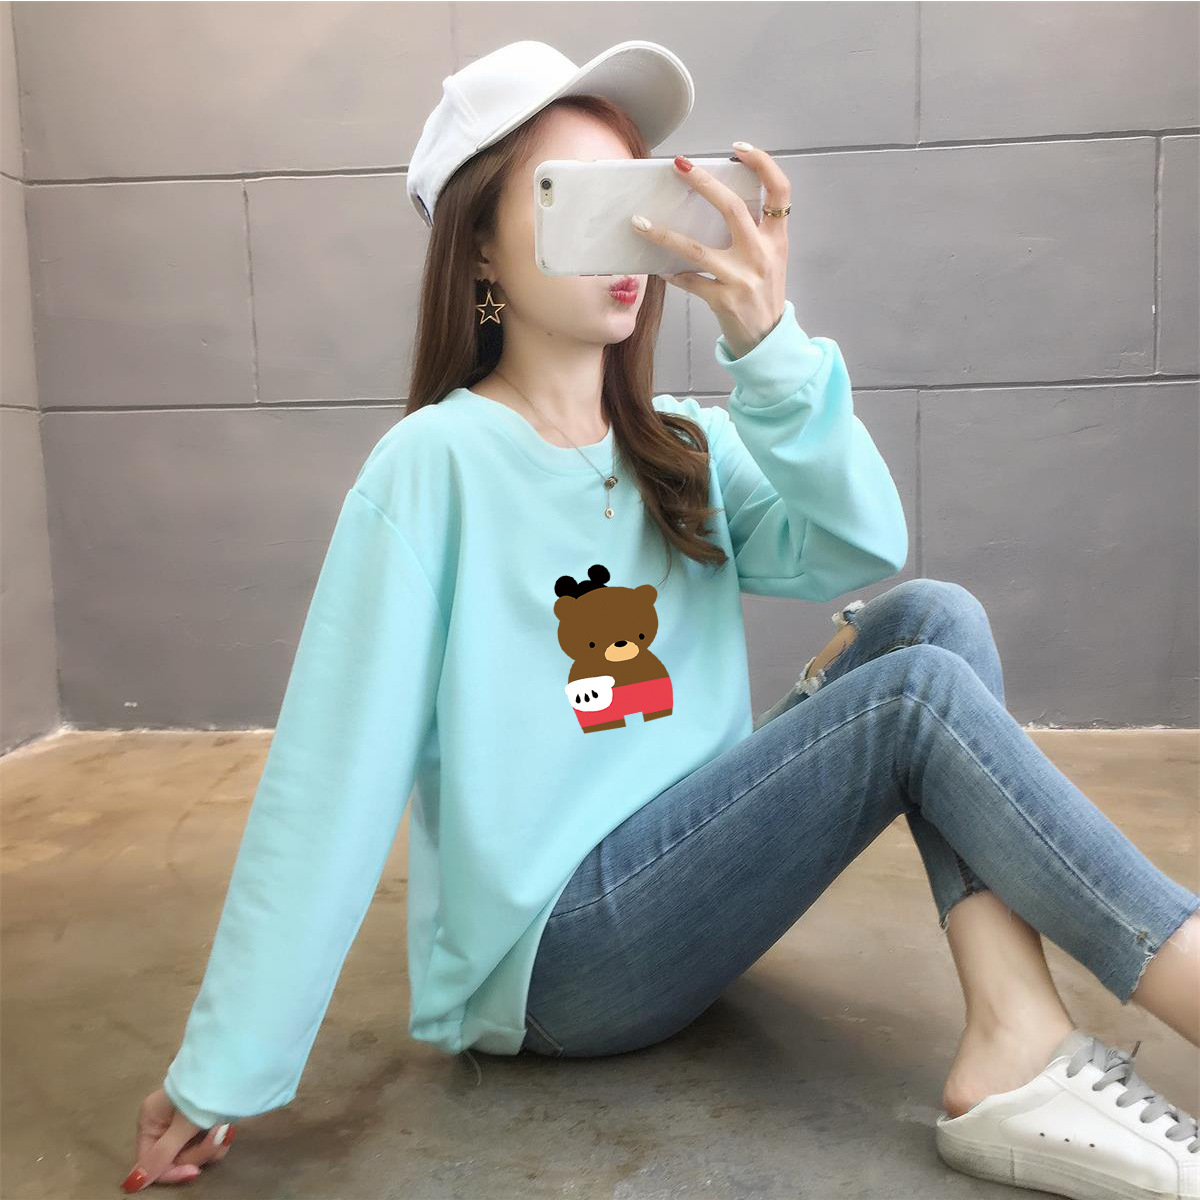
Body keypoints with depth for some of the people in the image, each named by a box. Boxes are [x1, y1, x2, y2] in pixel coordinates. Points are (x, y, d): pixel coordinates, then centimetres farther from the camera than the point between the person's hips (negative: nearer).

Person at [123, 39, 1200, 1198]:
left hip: (689, 876, 7)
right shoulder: (435, 461, -14)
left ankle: (1015, 1052, -19)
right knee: (918, 696, -20)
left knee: (931, 614, -11)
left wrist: (767, 342, -26)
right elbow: (335, 768, -18)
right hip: (550, 957, -6)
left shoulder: (688, 447, 5)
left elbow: (862, 547, -11)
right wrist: (221, 1076, -14)